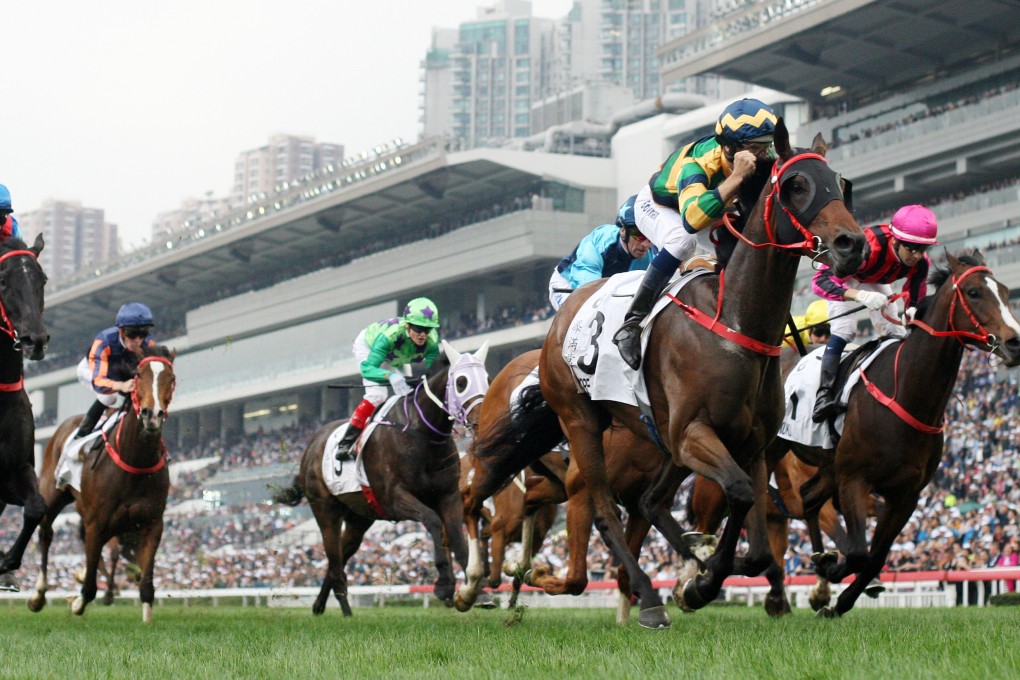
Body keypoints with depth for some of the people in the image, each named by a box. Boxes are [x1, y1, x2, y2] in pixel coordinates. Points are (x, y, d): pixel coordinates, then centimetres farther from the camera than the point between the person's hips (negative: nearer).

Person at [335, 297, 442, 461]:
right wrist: (390, 376, -74)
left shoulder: (431, 341, -35)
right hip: (368, 346, -5)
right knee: (377, 394, -23)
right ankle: (345, 443, -17)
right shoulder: (391, 334, -47)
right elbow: (367, 368, -54)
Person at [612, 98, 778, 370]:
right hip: (658, 205, -7)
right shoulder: (697, 165, -45)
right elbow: (693, 219, -63)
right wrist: (736, 177, -65)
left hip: (705, 204, 7)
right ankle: (632, 322, -30)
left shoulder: (764, 161, -27)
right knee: (683, 240, -36)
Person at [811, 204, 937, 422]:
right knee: (844, 330, -23)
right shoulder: (869, 245, -47)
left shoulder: (920, 263, -29)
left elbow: (915, 301, -17)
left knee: (896, 334, -2)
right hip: (843, 278, -6)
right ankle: (824, 393, -25)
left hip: (876, 282, 6)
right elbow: (821, 279, -51)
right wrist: (860, 295, -65)